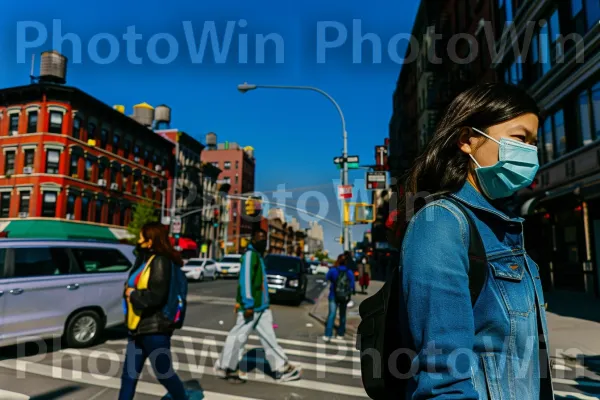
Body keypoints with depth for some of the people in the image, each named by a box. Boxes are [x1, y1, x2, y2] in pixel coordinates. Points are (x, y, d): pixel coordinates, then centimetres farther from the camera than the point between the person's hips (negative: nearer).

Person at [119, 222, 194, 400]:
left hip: (154, 328, -9)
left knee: (164, 373, 5)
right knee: (129, 374, 13)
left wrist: (132, 294, -10)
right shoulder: (145, 259, 12)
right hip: (139, 326, 9)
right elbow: (132, 286, 15)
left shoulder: (160, 261, -16)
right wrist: (129, 291, -6)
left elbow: (156, 296, -23)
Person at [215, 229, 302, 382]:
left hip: (261, 306, 10)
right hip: (251, 307, -10)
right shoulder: (250, 254, -13)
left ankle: (281, 368, 16)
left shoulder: (258, 256, 17)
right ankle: (225, 367, 18)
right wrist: (248, 304, -24)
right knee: (238, 336, 3)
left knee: (269, 337, 11)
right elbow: (245, 280, -21)